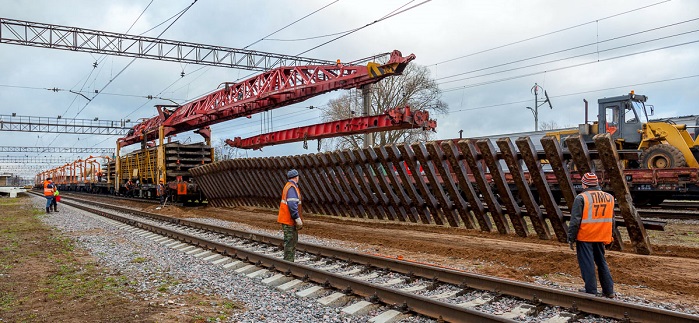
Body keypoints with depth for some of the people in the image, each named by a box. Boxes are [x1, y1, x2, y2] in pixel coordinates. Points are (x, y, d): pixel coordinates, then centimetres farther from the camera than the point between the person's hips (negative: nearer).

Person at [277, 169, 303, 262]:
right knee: (290, 241, -6)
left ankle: (290, 261, 23)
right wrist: (298, 219, -23)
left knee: (293, 240, 16)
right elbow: (292, 205, -25)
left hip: (288, 219, 10)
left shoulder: (288, 186, 16)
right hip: (289, 220, -10)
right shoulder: (292, 188, -17)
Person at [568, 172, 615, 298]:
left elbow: (575, 220, -13)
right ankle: (609, 290, 21)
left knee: (587, 264, 2)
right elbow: (611, 220, 15)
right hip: (601, 237, 6)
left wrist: (571, 238, -6)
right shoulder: (609, 197, 8)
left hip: (584, 237, -6)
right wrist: (609, 236, 23)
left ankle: (591, 291, 8)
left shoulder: (581, 198, -12)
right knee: (602, 262, 18)